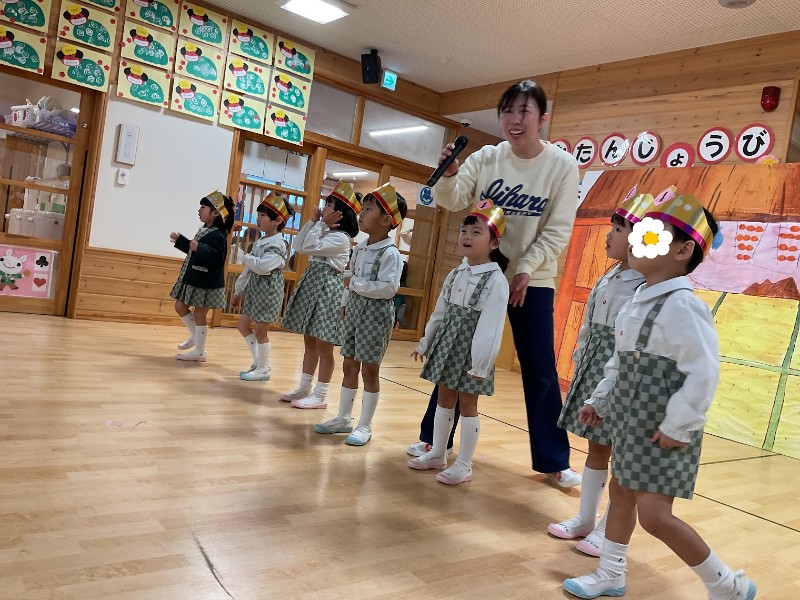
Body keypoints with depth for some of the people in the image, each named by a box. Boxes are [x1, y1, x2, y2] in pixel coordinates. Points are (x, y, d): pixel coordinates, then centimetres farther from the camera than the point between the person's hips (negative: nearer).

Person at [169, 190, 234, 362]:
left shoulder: (218, 235, -19)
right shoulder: (203, 230, 10)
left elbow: (217, 257, -33)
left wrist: (199, 248, -43)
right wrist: (180, 240, 24)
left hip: (206, 283, -10)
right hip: (193, 279, 10)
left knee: (199, 315, -1)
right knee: (180, 307, 17)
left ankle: (199, 352, 12)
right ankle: (195, 336, 33)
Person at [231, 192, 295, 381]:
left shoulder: (277, 244, -17)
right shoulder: (260, 242, 12)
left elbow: (262, 266, -30)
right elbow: (249, 269, 16)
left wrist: (247, 257, -10)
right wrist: (238, 291, 18)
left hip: (269, 291, -10)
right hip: (255, 289, 10)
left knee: (260, 331, -1)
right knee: (243, 325, 14)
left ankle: (263, 370, 13)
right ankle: (259, 362, 25)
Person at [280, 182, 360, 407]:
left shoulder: (340, 238, -15)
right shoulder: (325, 233, 14)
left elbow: (310, 247, -22)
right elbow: (298, 246, 11)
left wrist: (322, 224, -13)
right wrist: (313, 221, 6)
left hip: (327, 289, -10)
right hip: (312, 286, 10)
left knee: (323, 346, -2)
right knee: (309, 342, 15)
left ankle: (320, 396, 5)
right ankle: (304, 388, 24)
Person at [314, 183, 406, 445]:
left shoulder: (390, 254, -17)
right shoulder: (359, 247, 8)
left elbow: (389, 288, -26)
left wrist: (358, 285, -19)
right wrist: (345, 303, 11)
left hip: (376, 313, -8)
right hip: (355, 308, 8)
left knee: (369, 369, 2)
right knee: (349, 365, 13)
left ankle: (365, 425, 13)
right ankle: (343, 418, 25)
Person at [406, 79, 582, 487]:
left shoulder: (563, 165, -8)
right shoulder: (486, 158, -4)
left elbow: (558, 229, -9)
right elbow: (452, 202, -10)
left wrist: (526, 269, -17)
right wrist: (449, 174, -29)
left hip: (533, 281, -1)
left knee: (540, 371, 2)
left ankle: (553, 460, 16)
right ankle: (432, 437, 25)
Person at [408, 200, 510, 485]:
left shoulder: (496, 281, -15)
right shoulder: (456, 274, 8)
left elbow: (491, 327, -20)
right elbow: (439, 313, 15)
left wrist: (481, 363, -22)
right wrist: (425, 343, 17)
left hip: (471, 350, -7)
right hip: (447, 344, 7)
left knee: (467, 404, 3)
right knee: (444, 398, 15)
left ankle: (464, 465, 16)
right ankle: (437, 454, 30)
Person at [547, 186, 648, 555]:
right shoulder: (606, 280, 9)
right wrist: (580, 361, 15)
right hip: (594, 366, 8)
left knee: (620, 453, 7)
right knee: (596, 448, 18)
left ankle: (609, 529, 22)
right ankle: (584, 518, 31)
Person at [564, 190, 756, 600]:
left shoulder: (682, 305, -20)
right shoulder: (636, 303, 8)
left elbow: (704, 372, -24)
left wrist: (678, 426, -22)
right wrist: (599, 401, 16)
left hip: (663, 432, -9)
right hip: (631, 423, 9)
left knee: (655, 517, -6)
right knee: (621, 493, 18)